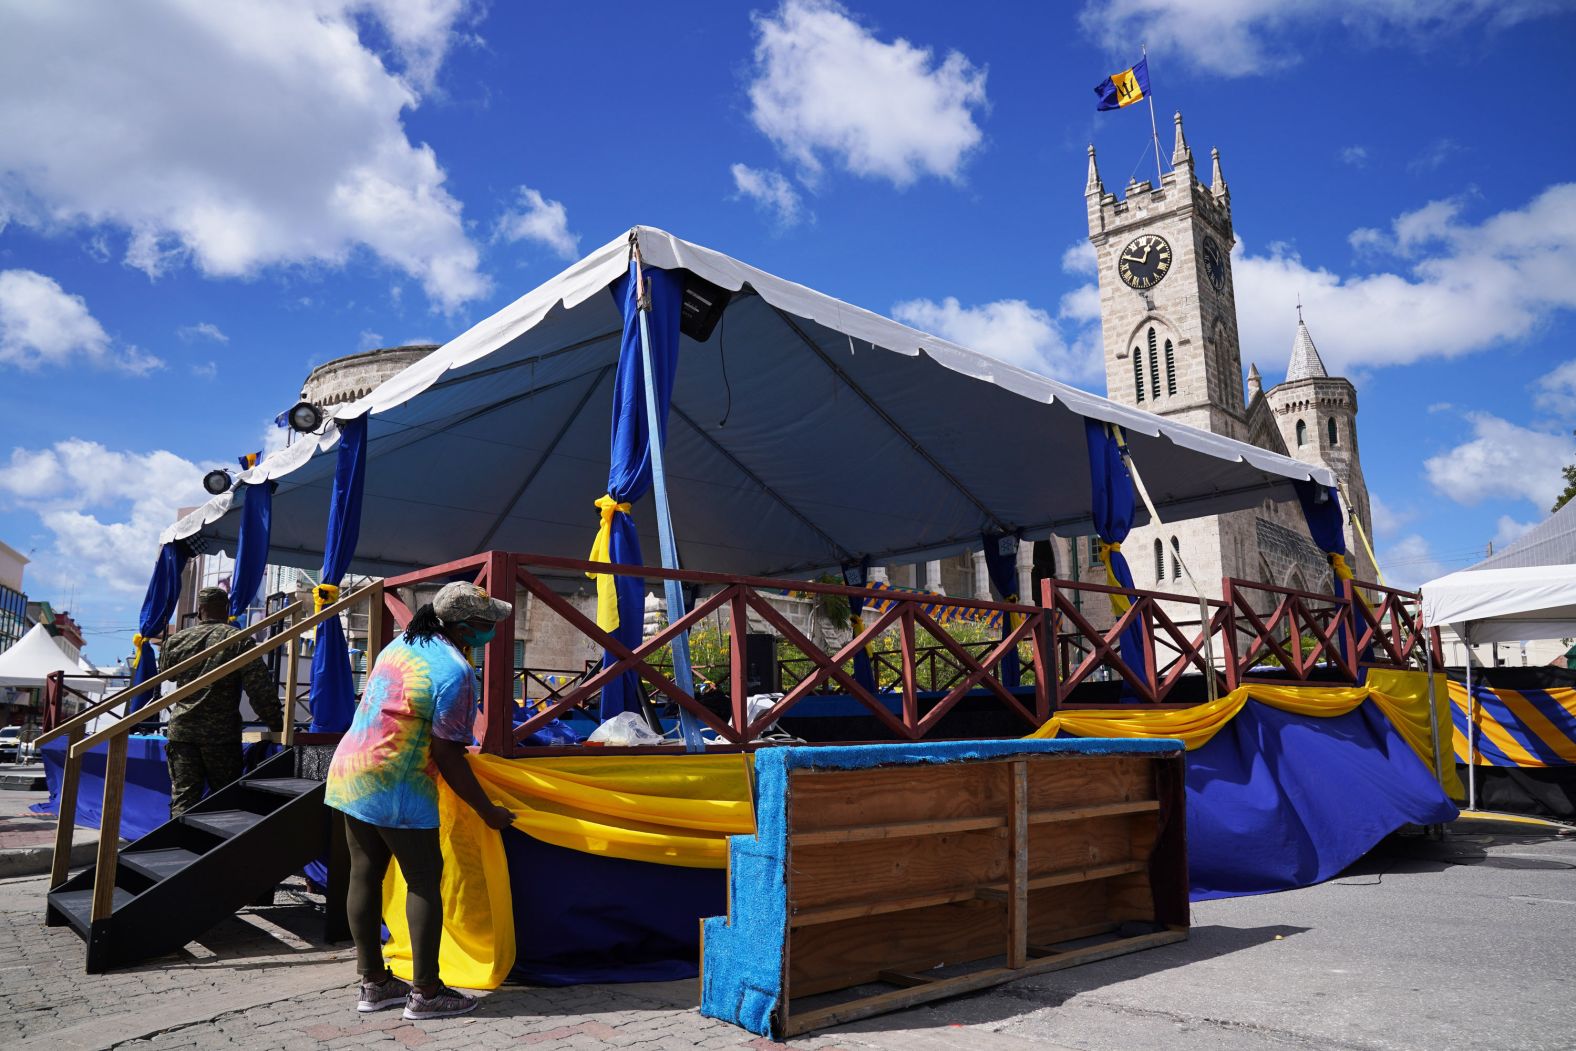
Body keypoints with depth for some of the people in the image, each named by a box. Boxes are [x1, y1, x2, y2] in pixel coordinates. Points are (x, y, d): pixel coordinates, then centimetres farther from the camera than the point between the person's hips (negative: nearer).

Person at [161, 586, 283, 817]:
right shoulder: (240, 641, -6)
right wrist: (277, 725, -7)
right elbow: (261, 690, -12)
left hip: (182, 731, 3)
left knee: (182, 798, 5)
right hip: (223, 733, -3)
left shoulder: (176, 640, 5)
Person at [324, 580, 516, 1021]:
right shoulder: (455, 672, -18)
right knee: (424, 881, 2)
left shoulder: (402, 643, 8)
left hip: (350, 772, 9)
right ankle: (425, 993, 9)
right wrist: (488, 811, -7)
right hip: (397, 789, -9)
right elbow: (447, 757, -17)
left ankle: (374, 983, 24)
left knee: (365, 876, 13)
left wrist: (451, 740, 30)